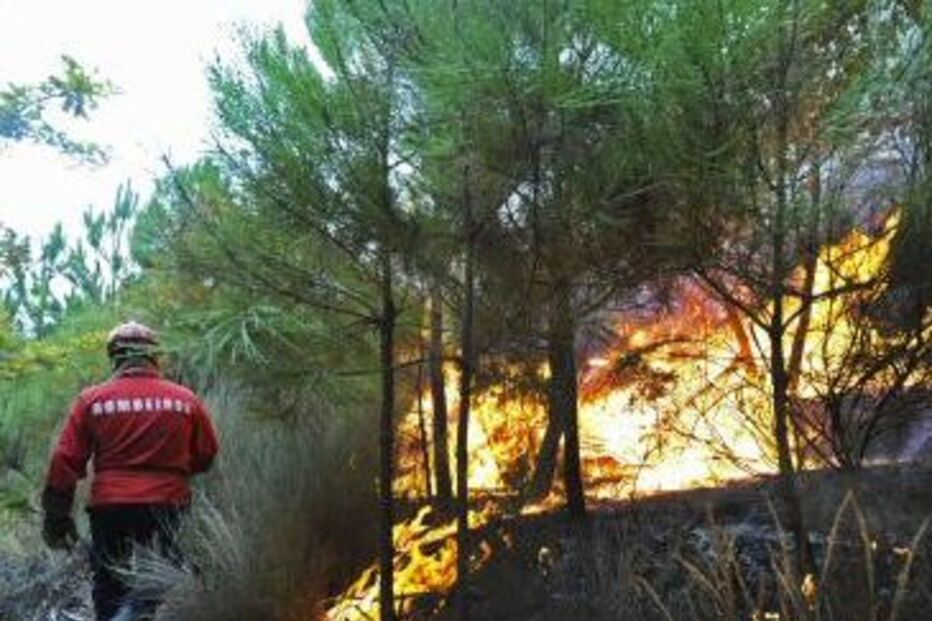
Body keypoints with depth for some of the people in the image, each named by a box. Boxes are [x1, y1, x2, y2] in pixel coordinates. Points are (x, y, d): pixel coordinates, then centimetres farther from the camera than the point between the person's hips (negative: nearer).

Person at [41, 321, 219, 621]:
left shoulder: (92, 399, -1)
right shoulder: (186, 399, -2)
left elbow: (66, 460, -1)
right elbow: (207, 456, 6)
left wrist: (56, 516, 7)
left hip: (110, 506, 0)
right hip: (167, 505, 0)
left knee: (109, 588, 14)